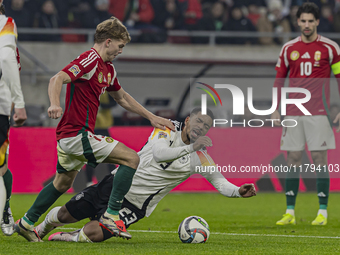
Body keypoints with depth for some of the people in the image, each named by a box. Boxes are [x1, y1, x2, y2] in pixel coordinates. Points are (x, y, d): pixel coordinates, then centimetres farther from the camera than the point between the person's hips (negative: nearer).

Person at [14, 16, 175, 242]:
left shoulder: (108, 69, 17)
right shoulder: (90, 60, -14)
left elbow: (121, 97, 31)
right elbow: (57, 79, -25)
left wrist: (151, 117, 30)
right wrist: (55, 105, -43)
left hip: (69, 135, 11)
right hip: (78, 134, -11)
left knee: (63, 183, 24)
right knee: (131, 158, -13)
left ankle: (27, 222, 32)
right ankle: (112, 215, -14)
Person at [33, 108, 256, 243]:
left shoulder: (200, 157, -7)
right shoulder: (168, 128, -9)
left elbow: (219, 182, -2)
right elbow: (158, 153, -27)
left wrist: (238, 191, -22)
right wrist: (190, 147, -37)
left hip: (135, 205, -1)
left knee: (92, 234, -23)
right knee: (66, 215, 11)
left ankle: (67, 238, 10)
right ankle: (42, 228, 44)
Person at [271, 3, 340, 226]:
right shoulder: (288, 48, 9)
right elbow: (279, 79, 14)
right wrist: (275, 110, 8)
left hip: (318, 113, -3)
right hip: (293, 113, 3)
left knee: (319, 159, -4)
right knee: (293, 160, 3)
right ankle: (290, 212, 7)